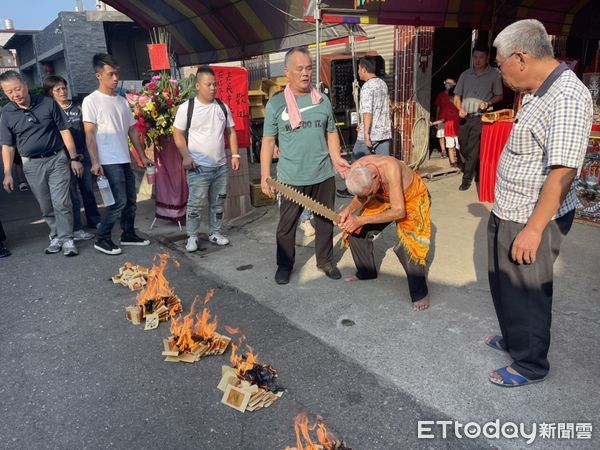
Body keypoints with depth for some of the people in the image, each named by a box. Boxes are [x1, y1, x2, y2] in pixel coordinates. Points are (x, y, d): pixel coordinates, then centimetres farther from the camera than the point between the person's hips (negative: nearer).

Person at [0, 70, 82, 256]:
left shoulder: (48, 104, -3)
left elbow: (64, 131, 1)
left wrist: (74, 158, -3)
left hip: (57, 159, -2)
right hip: (32, 165, 2)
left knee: (61, 203, -7)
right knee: (46, 207, 8)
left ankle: (67, 239, 2)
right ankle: (56, 236, 23)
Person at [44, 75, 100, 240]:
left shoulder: (77, 107, 9)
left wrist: (86, 152, 5)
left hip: (83, 154, 4)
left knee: (88, 189, 11)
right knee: (72, 194, -1)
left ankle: (94, 220, 25)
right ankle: (76, 229, 6)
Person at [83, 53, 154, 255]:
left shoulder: (122, 101, 14)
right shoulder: (91, 101, -5)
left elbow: (132, 130, 17)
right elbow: (89, 134, -10)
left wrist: (143, 156, 14)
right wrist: (95, 162, -19)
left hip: (125, 160, 7)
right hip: (109, 162, -7)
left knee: (130, 201, 11)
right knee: (119, 201, -9)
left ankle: (128, 235, 25)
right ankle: (101, 239, 4)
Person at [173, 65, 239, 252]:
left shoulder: (223, 107, 7)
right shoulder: (186, 108, -6)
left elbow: (231, 132, 13)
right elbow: (178, 134, -3)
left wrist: (235, 155, 4)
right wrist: (186, 157, -14)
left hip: (221, 166, 5)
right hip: (199, 167, -4)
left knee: (218, 203, 13)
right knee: (195, 204, 0)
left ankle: (215, 232, 27)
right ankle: (192, 237, 14)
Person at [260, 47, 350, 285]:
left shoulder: (323, 100, 5)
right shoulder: (275, 103, -4)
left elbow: (331, 133, 12)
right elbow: (268, 141, -1)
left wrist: (336, 158, -5)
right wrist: (265, 177, -5)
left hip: (323, 176, 3)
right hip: (291, 179, -2)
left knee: (325, 221, 14)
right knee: (287, 224, 9)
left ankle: (325, 260, 33)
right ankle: (285, 265, 28)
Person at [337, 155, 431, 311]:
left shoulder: (390, 168, -41)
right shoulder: (355, 170, -25)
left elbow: (399, 211, -39)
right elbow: (360, 196, -6)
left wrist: (361, 220, -40)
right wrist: (349, 210, -28)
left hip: (412, 198, -6)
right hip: (384, 198, 6)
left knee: (407, 243, -24)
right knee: (356, 232, 1)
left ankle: (420, 293, -6)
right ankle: (366, 272, 25)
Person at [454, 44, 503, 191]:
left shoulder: (493, 75, 2)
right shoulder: (465, 74, 10)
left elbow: (499, 96, 9)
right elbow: (457, 96, 14)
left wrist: (488, 103, -11)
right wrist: (460, 109, -5)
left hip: (480, 117, -4)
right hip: (465, 117, 4)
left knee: (473, 149, -10)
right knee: (464, 148, 8)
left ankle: (467, 178, -2)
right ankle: (477, 172, 30)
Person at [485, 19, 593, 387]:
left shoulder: (567, 99, -23)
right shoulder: (538, 92, 8)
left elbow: (562, 173, -27)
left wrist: (533, 229, -25)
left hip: (532, 219, -9)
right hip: (510, 212, 9)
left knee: (526, 292, 7)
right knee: (504, 283, 23)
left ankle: (530, 365, 28)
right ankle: (514, 338, 45)